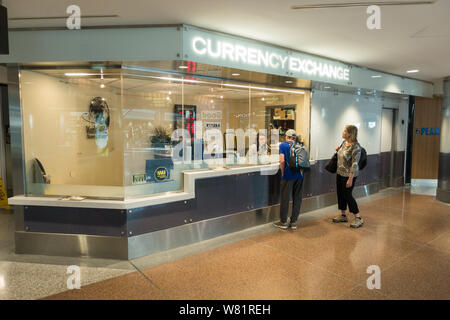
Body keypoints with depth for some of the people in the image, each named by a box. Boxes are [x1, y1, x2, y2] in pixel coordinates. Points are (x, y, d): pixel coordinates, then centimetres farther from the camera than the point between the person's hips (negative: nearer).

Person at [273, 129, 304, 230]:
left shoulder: (283, 145, -2)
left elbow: (282, 161, -10)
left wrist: (283, 173, 1)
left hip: (289, 175, -4)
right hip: (300, 175, 4)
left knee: (285, 198, 6)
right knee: (297, 198, 11)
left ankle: (283, 222, 16)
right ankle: (293, 222, 19)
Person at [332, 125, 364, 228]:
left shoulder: (355, 146, -20)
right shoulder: (344, 142, 6)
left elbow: (354, 163, -22)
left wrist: (350, 179, -24)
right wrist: (338, 149, 3)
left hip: (348, 175, -8)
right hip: (339, 173, 9)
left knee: (347, 195, -3)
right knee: (340, 193, 14)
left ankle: (358, 218, 10)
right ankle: (343, 215, 29)